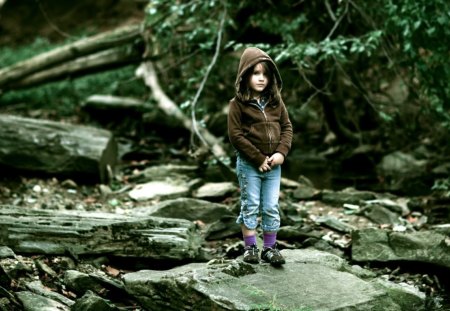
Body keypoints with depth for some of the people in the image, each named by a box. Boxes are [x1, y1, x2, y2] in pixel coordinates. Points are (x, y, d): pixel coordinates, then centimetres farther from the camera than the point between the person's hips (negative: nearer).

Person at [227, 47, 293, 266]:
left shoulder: (276, 102, 5)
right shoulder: (238, 104, -9)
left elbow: (287, 127, 7)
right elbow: (235, 135, -13)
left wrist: (281, 152, -10)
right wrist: (259, 159, -14)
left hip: (273, 164, 4)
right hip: (249, 164, -4)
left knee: (271, 207, 7)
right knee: (250, 206, 4)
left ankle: (270, 248, 15)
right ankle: (250, 247, 13)